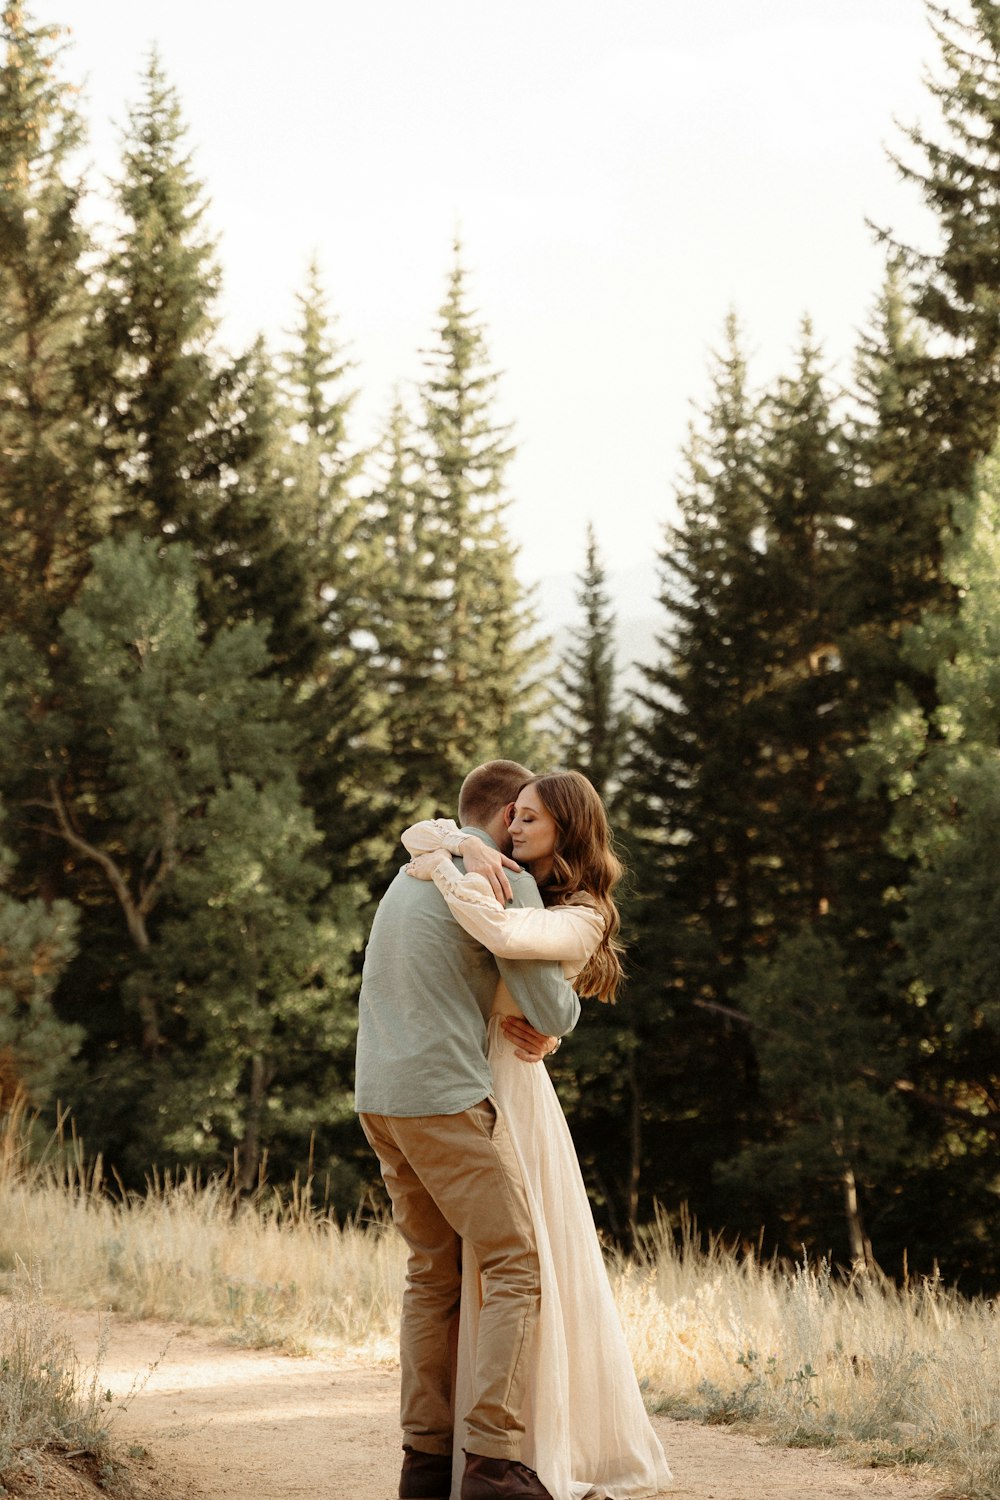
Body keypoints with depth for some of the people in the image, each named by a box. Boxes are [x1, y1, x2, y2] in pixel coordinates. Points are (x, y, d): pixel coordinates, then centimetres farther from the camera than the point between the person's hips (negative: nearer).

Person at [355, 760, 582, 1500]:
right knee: (515, 1268, -5)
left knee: (436, 1270, 14)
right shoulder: (508, 883, -7)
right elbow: (551, 1014, -9)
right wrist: (568, 996, 14)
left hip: (381, 1099, 9)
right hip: (447, 1099, -9)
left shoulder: (413, 874, 21)